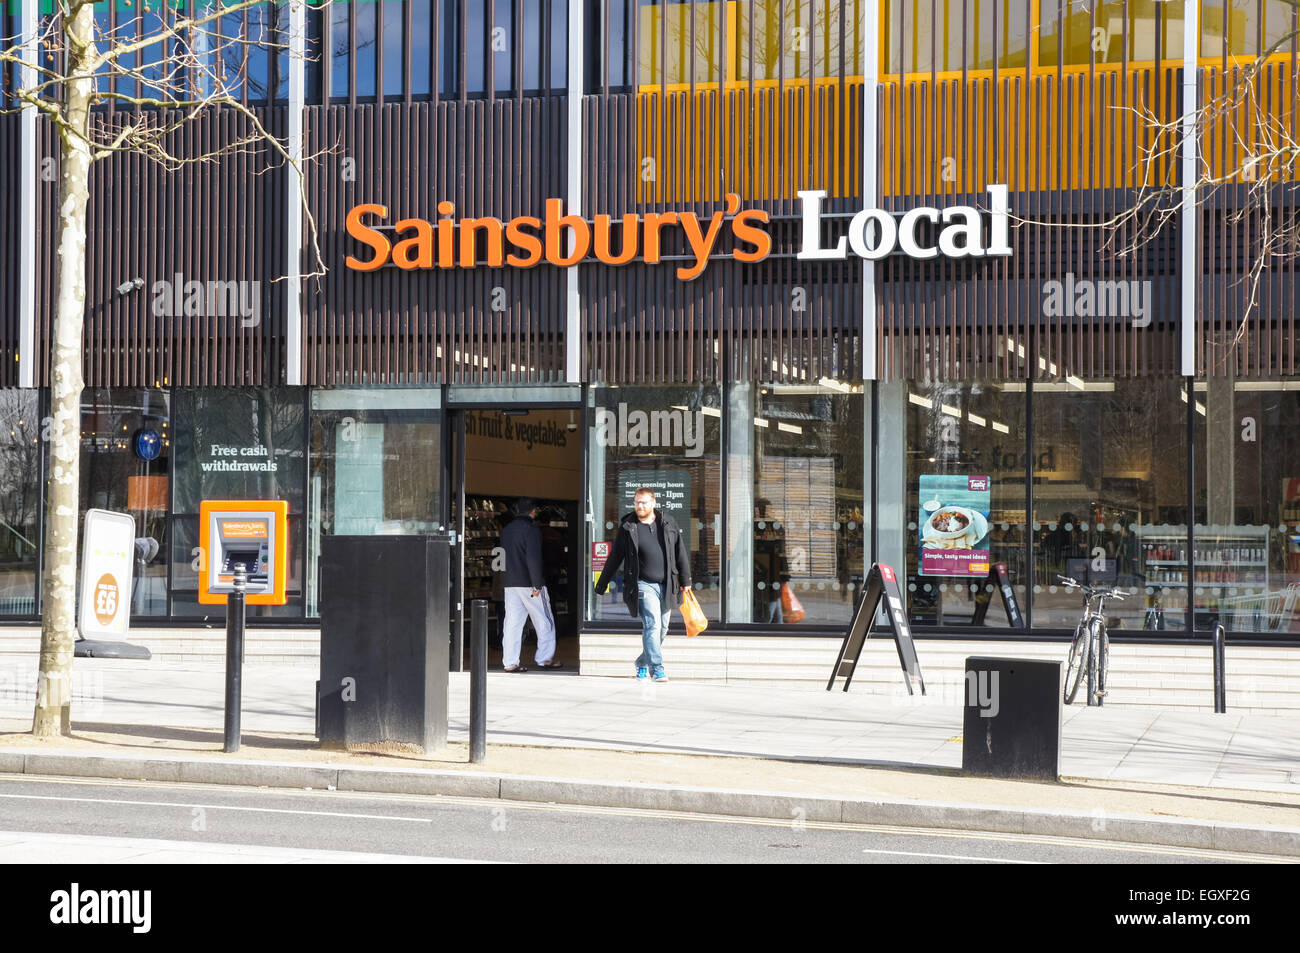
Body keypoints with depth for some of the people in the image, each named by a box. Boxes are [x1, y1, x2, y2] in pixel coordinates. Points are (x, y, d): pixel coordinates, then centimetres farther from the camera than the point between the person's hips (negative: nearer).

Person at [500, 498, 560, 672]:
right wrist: (537, 585, -17)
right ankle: (545, 659, 8)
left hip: (510, 584, 7)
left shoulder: (506, 530, 13)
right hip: (528, 584, -7)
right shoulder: (531, 530, -11)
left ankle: (509, 662, 1)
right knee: (544, 622, 6)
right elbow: (533, 559, -18)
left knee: (512, 623, 5)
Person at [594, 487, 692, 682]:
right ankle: (657, 668, -16)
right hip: (643, 584, -4)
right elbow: (614, 558, 8)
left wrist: (685, 581, 12)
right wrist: (601, 585, 10)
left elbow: (680, 553, 13)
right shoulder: (628, 527, 1)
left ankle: (643, 662, 28)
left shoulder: (668, 523, 7)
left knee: (662, 629, 9)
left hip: (666, 585, 4)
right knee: (652, 624, -16)